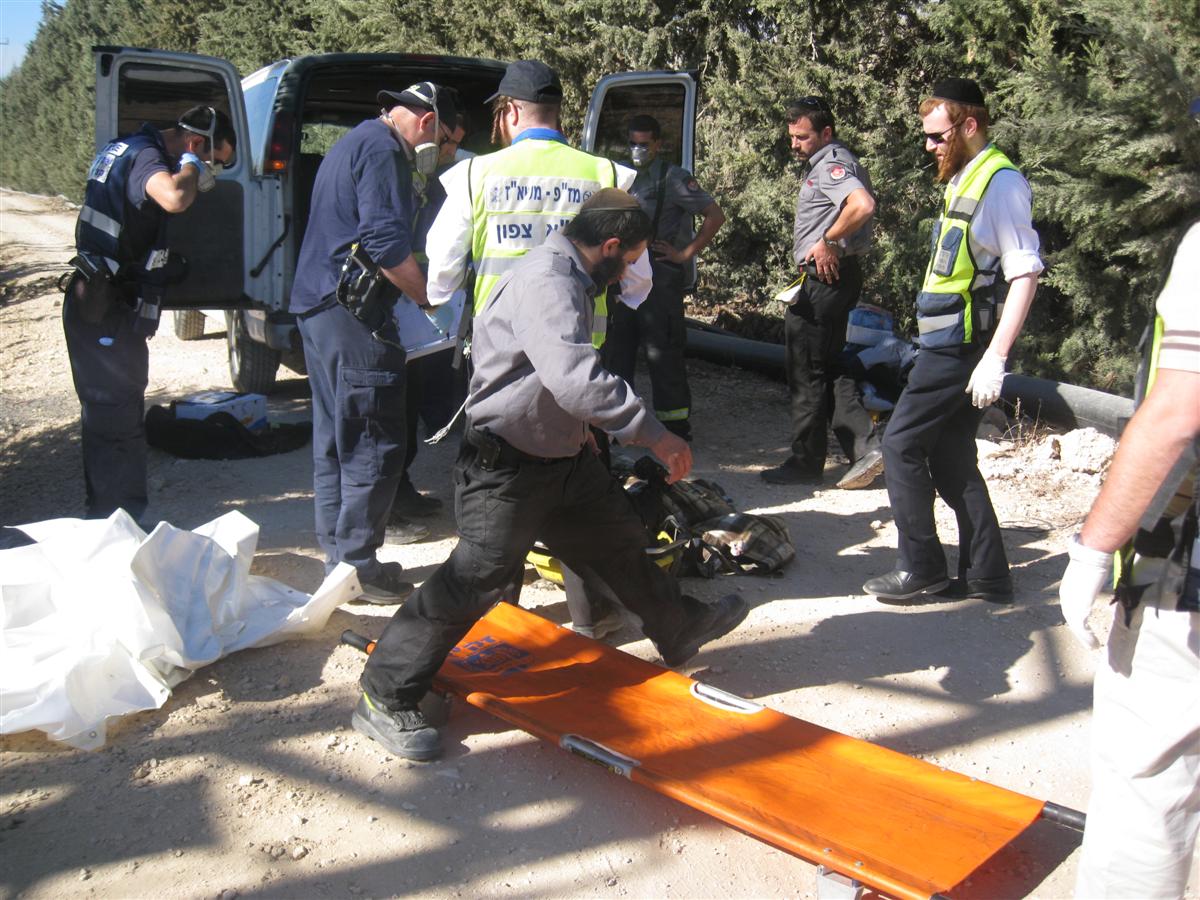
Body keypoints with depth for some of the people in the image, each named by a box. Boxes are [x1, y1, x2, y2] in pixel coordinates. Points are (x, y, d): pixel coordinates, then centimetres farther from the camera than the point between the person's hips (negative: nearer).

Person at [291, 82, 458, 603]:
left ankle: (338, 553, 24)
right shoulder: (383, 149, -11)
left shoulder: (353, 143, 23)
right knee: (375, 446, -4)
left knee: (335, 440, 15)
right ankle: (356, 565, 2)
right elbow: (386, 243, -21)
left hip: (317, 306, 11)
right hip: (353, 313, -11)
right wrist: (430, 298, -10)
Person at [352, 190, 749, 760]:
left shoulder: (570, 280, 11)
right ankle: (384, 700, 6)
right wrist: (655, 435, -29)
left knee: (620, 542, 22)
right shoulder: (546, 281, -24)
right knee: (475, 580, -8)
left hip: (563, 456, 10)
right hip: (506, 467, -10)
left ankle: (681, 632, 44)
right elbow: (577, 382, -36)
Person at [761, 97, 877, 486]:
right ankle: (859, 447, 21)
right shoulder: (823, 164, 18)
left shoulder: (833, 163, -14)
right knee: (828, 366, 16)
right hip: (827, 277, 11)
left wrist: (828, 241, -22)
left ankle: (805, 462, 4)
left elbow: (863, 206, -33)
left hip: (826, 278, -11)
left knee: (807, 372, -4)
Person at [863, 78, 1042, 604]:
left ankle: (919, 567, 7)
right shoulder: (963, 180, 16)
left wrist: (995, 358, -23)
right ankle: (986, 575, 21)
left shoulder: (1000, 182, -12)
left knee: (902, 443, -5)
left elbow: (1026, 273, -18)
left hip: (959, 346, -9)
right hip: (948, 343, 9)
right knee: (950, 454, 12)